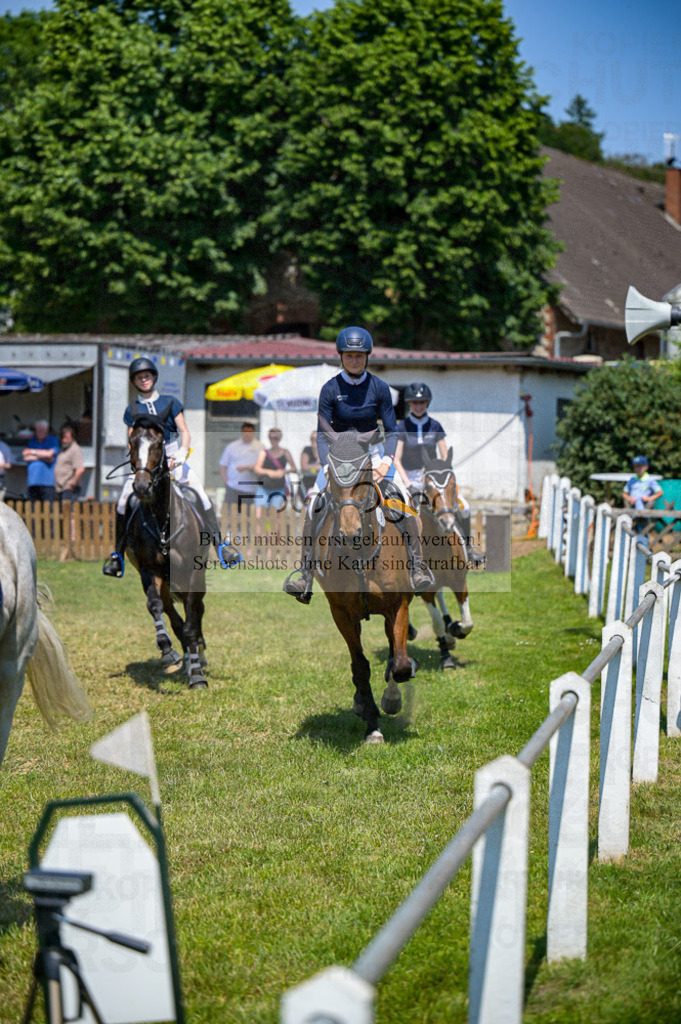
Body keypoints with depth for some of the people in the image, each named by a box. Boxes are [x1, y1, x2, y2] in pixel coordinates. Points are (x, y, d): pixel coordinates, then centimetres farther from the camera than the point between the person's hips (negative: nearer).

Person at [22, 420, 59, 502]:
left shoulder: (53, 440, 6)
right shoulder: (32, 441, 18)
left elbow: (49, 454, -9)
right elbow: (25, 456, 6)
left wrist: (33, 452, 3)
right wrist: (43, 456, -2)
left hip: (47, 482, -4)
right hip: (33, 481, 4)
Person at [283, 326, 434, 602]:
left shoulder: (379, 388, -5)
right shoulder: (330, 389, -7)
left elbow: (391, 430, -1)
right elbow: (322, 434, -6)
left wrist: (386, 460, -18)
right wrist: (328, 466, -21)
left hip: (372, 452, 0)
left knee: (403, 499, -21)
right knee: (315, 502, -19)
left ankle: (417, 565, -18)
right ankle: (305, 574, -19)